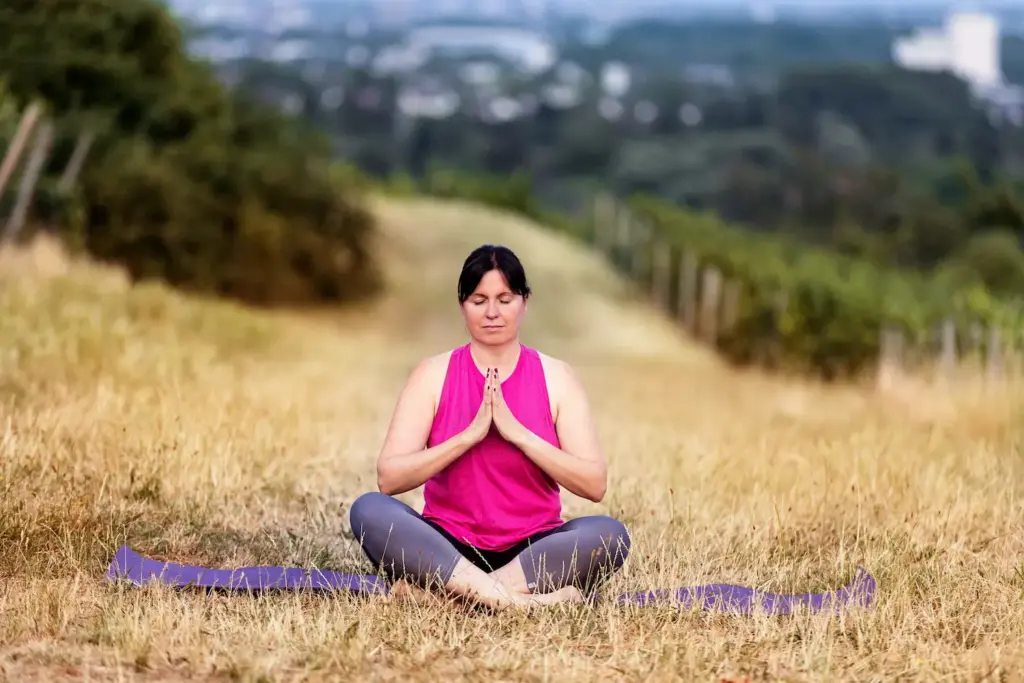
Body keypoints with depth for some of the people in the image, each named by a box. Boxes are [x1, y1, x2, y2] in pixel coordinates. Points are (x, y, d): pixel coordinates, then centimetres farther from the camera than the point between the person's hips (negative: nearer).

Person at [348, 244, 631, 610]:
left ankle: (437, 590, -35)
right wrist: (470, 435, -17)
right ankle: (512, 598, -41)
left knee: (609, 533, -30)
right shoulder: (433, 375, 4)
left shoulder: (556, 378, 5)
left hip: (532, 549, 0)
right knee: (368, 509, -28)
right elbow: (389, 478, -7)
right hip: (447, 547, 0)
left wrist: (517, 432, -15)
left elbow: (595, 484, -6)